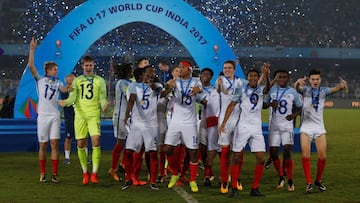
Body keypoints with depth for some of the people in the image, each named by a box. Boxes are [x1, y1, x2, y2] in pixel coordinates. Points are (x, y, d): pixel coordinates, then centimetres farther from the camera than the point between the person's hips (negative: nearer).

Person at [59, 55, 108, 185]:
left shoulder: (100, 80, 9)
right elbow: (73, 97, 1)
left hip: (94, 115, -2)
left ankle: (94, 174, -8)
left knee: (96, 141, -15)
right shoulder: (77, 80, 12)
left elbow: (103, 97, 1)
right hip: (80, 115, 2)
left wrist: (104, 104, -22)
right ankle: (85, 173, 18)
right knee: (81, 144, 3)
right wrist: (66, 102, -21)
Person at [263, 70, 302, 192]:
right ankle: (281, 177, 23)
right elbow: (264, 104, 10)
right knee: (273, 153, 2)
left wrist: (294, 114, -8)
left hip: (287, 126, -2)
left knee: (287, 152, -12)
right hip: (274, 125, 2)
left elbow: (299, 106, 11)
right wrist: (270, 104, -12)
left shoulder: (292, 91, 1)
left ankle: (290, 181, -2)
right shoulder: (272, 90, 4)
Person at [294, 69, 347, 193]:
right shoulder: (305, 90, -1)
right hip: (306, 127, -2)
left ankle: (318, 180, 20)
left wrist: (341, 85, -41)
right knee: (305, 155, -12)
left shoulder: (324, 91, 3)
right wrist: (298, 82, -49)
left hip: (319, 127, 2)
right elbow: (296, 88, -23)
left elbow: (335, 89, -16)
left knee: (322, 156, -1)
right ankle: (309, 183, -2)